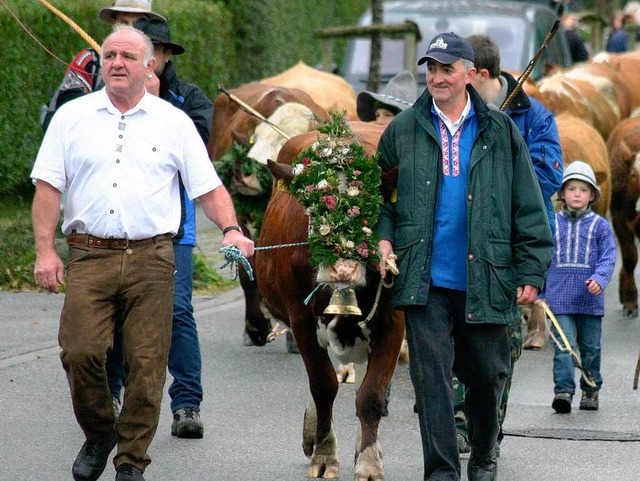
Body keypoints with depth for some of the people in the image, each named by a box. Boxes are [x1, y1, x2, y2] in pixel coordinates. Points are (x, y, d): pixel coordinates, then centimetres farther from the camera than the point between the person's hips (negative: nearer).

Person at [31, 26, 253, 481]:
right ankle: (98, 435, 14)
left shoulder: (174, 122, 9)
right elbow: (48, 186, 7)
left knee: (147, 365, -4)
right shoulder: (72, 116, 9)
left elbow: (209, 187, 9)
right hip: (89, 256, 0)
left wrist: (231, 230, -7)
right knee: (80, 352, -12)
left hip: (151, 259, 0)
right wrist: (45, 251, -2)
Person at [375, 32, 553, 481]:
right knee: (431, 375, -7)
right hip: (425, 280, 0)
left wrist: (531, 271, 0)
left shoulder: (500, 132, 5)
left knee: (488, 374, 10)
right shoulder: (402, 130, 6)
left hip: (484, 282, 0)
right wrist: (384, 236, -3)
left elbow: (529, 207, 6)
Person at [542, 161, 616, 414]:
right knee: (563, 345, -11)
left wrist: (600, 279, -19)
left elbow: (608, 258, -1)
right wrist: (539, 291, 11)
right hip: (559, 297, -1)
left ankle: (590, 390, 23)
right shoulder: (552, 224, 7)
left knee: (590, 347, 10)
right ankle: (563, 390, -17)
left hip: (590, 298, 1)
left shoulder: (600, 226, 5)